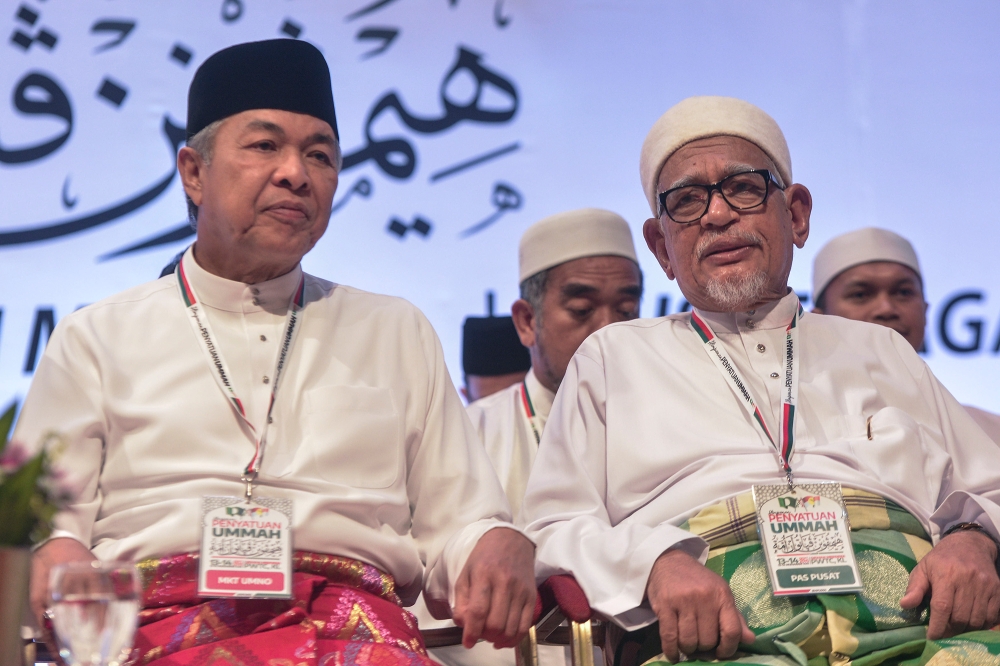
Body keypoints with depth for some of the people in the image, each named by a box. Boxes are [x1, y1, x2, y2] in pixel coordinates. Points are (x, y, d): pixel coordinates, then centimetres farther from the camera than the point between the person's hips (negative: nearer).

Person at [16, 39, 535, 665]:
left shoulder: (398, 333, 24)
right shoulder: (97, 338, 18)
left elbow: (457, 524, 19)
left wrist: (501, 545, -5)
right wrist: (54, 555, -14)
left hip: (352, 614, 2)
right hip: (163, 613, -1)